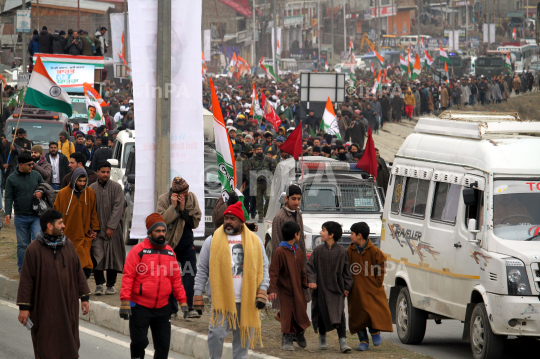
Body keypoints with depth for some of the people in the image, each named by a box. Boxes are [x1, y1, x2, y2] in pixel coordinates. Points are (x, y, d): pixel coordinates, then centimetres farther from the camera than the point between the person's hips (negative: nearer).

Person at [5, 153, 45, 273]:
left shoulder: (36, 175, 5)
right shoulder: (12, 179, 0)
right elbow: (9, 197, -2)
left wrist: (41, 193, -8)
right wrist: (8, 213, -14)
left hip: (36, 216, 1)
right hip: (21, 217, -1)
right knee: (22, 244, 6)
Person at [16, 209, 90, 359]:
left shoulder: (68, 245, 6)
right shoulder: (34, 250, -10)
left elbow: (78, 272, 12)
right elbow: (26, 279, -8)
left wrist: (84, 297, 10)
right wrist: (24, 307, -10)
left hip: (68, 306, 5)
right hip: (44, 307, -5)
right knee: (46, 346, 0)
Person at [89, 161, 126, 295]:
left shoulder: (116, 188, 1)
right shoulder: (92, 189, 3)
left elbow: (118, 208, -5)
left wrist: (111, 227, -12)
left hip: (113, 230, 0)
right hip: (97, 229, 0)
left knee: (113, 256, 3)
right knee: (97, 256, -11)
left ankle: (111, 285, 13)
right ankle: (99, 284, -5)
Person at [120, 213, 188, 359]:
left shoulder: (170, 252, 10)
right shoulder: (138, 251, -6)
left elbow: (176, 279, 15)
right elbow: (128, 277, -10)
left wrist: (182, 300, 11)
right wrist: (125, 301, -17)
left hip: (162, 308, 5)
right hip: (140, 307, -5)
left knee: (163, 344, 6)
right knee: (139, 342, -4)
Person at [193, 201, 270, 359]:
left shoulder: (254, 241, 10)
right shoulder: (213, 241, 6)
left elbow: (263, 268, 12)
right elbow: (202, 269, 7)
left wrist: (262, 291, 0)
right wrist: (198, 295, 0)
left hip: (247, 300, 2)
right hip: (220, 298, -2)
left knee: (242, 336, 6)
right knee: (217, 333, -10)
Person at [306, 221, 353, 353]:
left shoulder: (341, 252, -2)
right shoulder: (318, 250, 1)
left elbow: (346, 270, 5)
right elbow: (310, 266, 3)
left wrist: (347, 287, 4)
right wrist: (311, 280, -11)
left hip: (337, 289, -1)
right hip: (322, 288, 1)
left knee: (339, 316, -9)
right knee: (322, 314, 8)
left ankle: (343, 342, -11)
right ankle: (322, 339, 28)